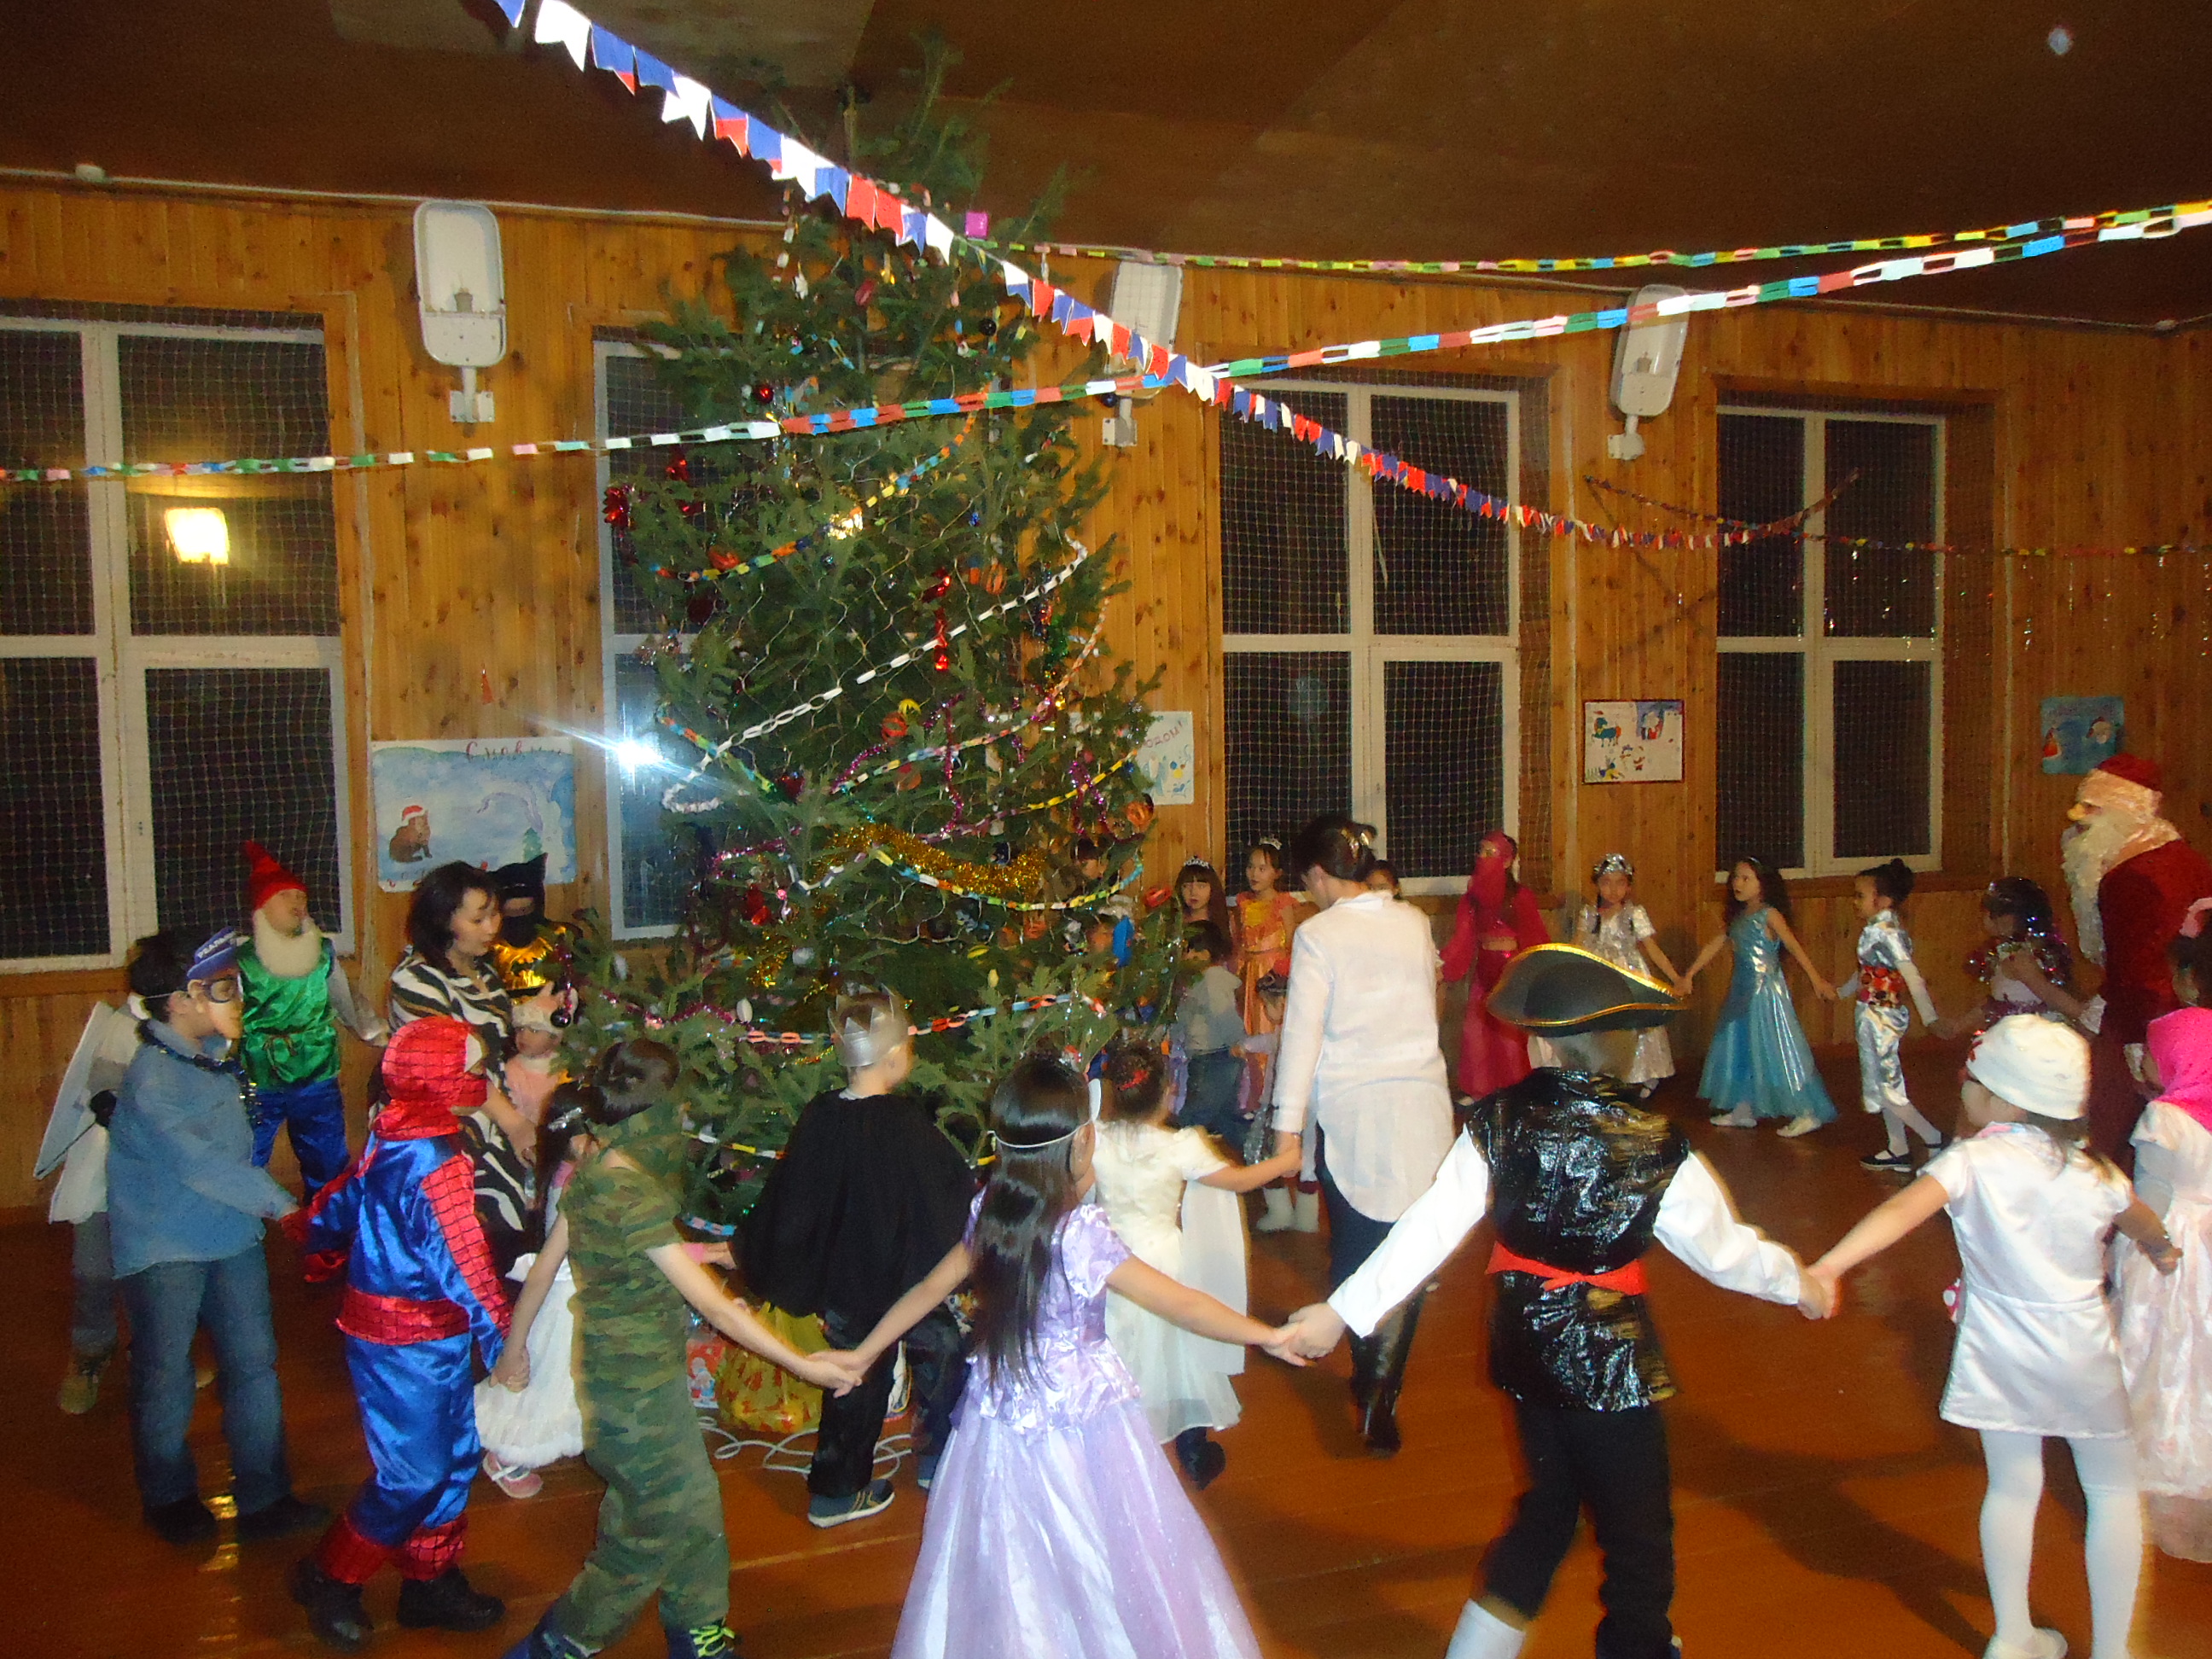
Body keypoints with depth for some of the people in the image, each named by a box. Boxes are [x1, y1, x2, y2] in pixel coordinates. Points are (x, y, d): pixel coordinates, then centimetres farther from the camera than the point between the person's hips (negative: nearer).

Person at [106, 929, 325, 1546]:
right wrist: (281, 1204, -25)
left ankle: (264, 1499, 20)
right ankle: (170, 1498, 31)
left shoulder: (215, 1053, 2)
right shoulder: (152, 1079, -22)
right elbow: (201, 1163, -27)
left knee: (255, 1365, 9)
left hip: (232, 1235, 7)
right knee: (166, 1379, 10)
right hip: (165, 1250, -7)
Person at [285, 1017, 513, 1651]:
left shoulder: (388, 1141, 2)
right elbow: (463, 1265, -25)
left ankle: (432, 1582, 30)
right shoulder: (437, 1167, -26)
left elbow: (336, 1203, 15)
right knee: (413, 1475, 4)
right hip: (410, 1345, -9)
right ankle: (329, 1580, 22)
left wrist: (319, 1246, 35)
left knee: (454, 1457, 17)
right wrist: (502, 1338, -16)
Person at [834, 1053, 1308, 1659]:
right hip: (1079, 1420, -5)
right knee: (1090, 1570, 11)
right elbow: (1181, 1304, -22)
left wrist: (863, 1353, 17)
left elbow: (929, 1288, 4)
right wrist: (1267, 1335, -13)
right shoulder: (1082, 1234, -24)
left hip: (1001, 1415, 6)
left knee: (1009, 1575, 21)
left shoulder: (988, 1212, -6)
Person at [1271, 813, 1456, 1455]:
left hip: (1352, 1111, -3)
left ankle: (1367, 1375, 17)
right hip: (1422, 1101, 3)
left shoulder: (1318, 934, -8)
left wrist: (1288, 1125, -8)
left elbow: (1302, 1033, -11)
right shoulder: (1414, 922, 6)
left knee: (1354, 1246, 11)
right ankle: (1383, 1386, -5)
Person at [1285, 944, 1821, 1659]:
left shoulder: (1496, 1123, -10)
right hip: (1609, 1360, -5)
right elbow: (1722, 1248, -4)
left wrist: (1342, 1311, -10)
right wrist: (1796, 1282, 15)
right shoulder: (1656, 1148, -17)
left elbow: (1428, 1228, -13)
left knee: (1546, 1507, 26)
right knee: (1638, 1534, 14)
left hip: (1525, 1349, 5)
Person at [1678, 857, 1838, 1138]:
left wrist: (1817, 980, -24)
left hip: (1766, 992, -8)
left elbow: (1794, 947, -17)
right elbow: (1713, 947, 14)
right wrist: (1688, 976, 13)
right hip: (1742, 992, 8)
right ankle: (1742, 1110, 22)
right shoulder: (1738, 917, 11)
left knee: (1775, 1049, -7)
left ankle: (1807, 1114, 0)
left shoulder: (1769, 915, -10)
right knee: (1739, 1048, 12)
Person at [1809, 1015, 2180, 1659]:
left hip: (1999, 1357, -1)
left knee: (2013, 1487, 16)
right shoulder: (2093, 1171, -5)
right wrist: (2163, 1252, 42)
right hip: (2083, 1356, 1)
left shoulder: (1970, 1163, -16)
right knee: (2112, 1492, 18)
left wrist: (1828, 1267, -45)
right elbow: (2148, 1228, 18)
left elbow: (1904, 1209, -36)